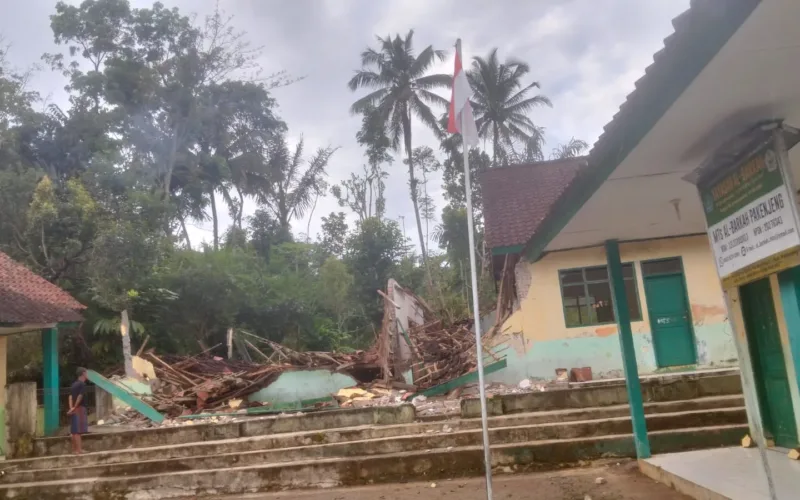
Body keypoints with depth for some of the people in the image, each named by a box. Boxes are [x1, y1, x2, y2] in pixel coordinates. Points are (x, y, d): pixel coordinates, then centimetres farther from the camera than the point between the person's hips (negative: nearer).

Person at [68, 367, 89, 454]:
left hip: (74, 409, 8)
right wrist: (75, 407, -11)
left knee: (74, 430, 12)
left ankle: (74, 449, 17)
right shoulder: (82, 384, -11)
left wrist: (71, 407, -3)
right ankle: (78, 449, -9)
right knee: (78, 430, -8)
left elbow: (70, 396, 6)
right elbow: (80, 396, -19)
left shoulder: (74, 384, 14)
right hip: (80, 408, -8)